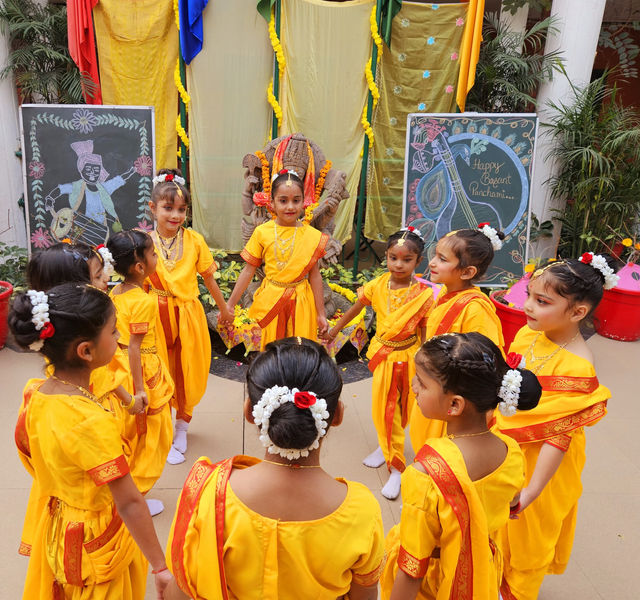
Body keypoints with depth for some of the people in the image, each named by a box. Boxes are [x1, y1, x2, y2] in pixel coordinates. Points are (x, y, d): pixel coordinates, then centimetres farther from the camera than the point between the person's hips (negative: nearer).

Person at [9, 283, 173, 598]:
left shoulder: (34, 393, -12)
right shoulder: (93, 421, -36)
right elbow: (129, 503, -34)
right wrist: (161, 568, -27)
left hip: (56, 525, 7)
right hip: (96, 540, -7)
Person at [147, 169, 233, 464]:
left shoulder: (194, 240, -6)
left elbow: (208, 277, 5)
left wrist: (223, 308, 14)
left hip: (188, 315, 1)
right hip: (157, 316, 0)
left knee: (187, 372, 11)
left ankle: (181, 428, 32)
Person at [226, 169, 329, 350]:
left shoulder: (312, 236, -5)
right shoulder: (262, 232, -5)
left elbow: (314, 275, 0)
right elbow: (248, 270, 1)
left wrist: (320, 314, 2)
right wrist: (230, 304, 2)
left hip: (300, 302, 0)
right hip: (270, 300, 0)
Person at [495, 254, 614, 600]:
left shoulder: (576, 367, -30)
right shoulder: (528, 333, -8)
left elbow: (559, 437, -27)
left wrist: (530, 492, -24)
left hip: (538, 462, -7)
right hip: (506, 450, 7)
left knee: (527, 531, 19)